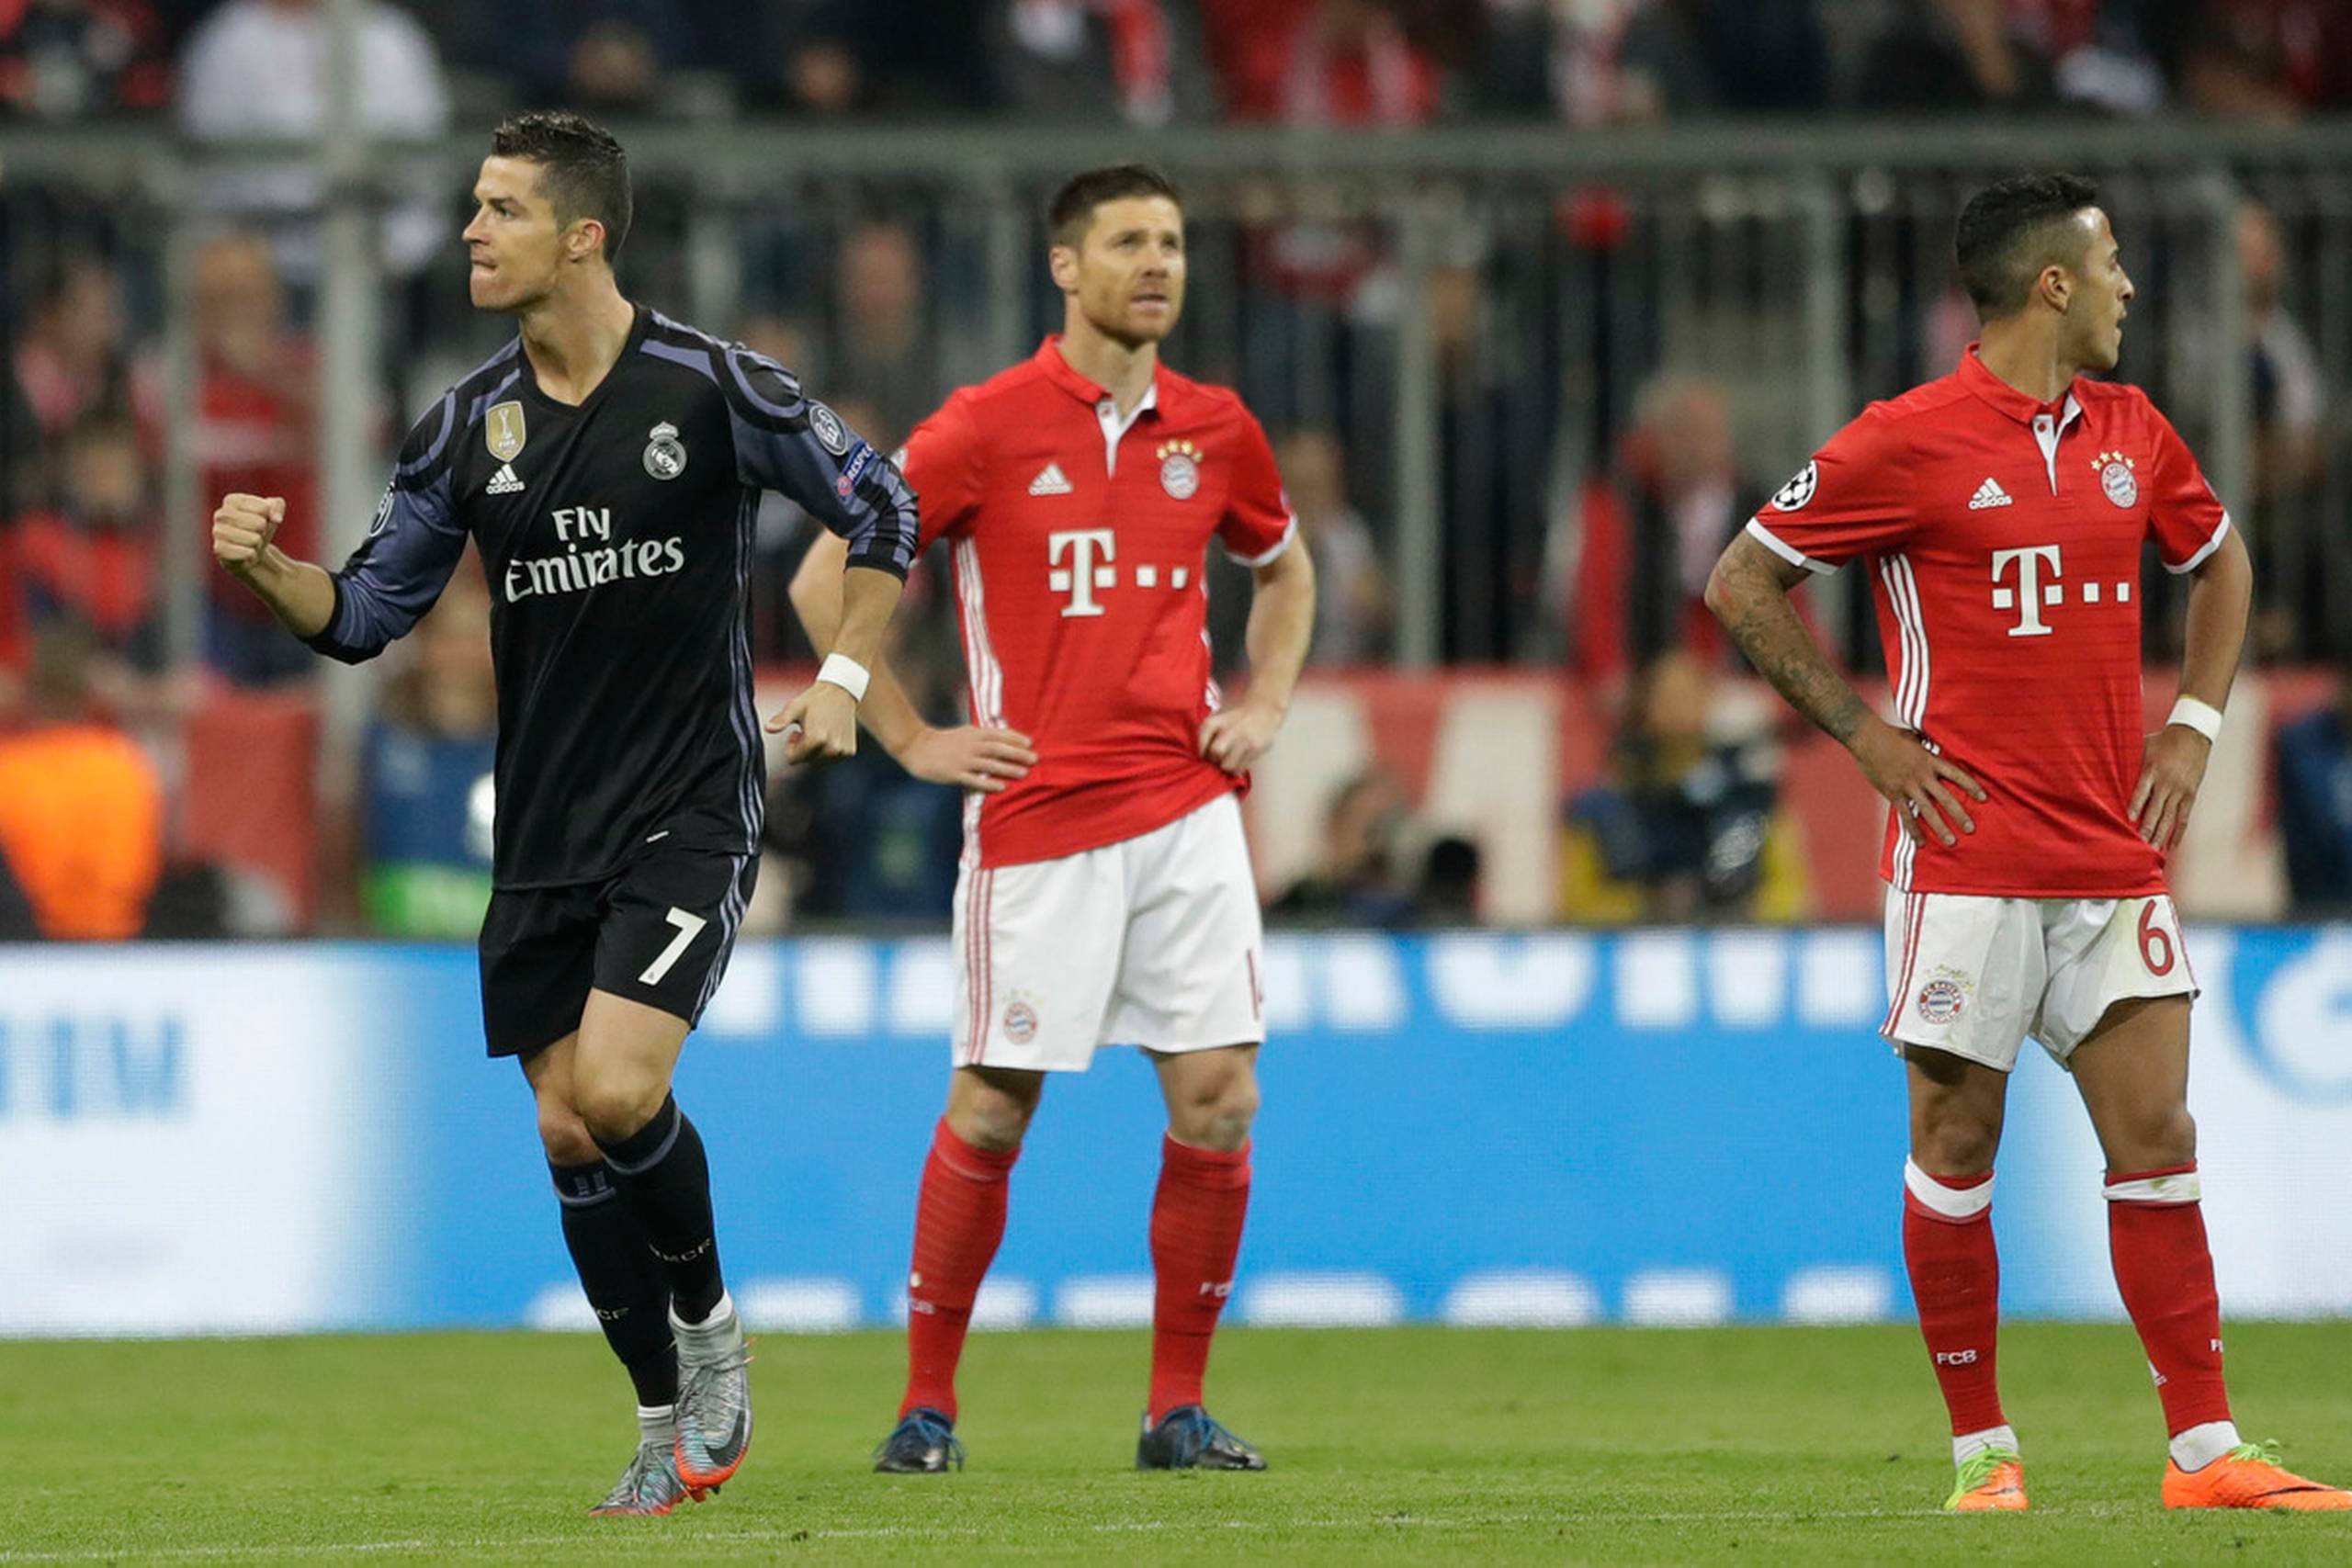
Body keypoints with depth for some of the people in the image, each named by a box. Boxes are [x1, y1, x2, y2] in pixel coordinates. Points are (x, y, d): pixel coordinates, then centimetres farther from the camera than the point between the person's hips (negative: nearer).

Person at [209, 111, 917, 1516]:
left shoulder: (712, 387, -8)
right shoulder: (469, 426, 4)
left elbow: (885, 511, 3)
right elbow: (370, 612, 9)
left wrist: (843, 681, -4)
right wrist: (265, 571, -10)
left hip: (690, 808, -5)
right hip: (544, 829, 5)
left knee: (616, 1089, -21)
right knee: (567, 1131, 2)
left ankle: (708, 1322, 6)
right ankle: (671, 1424, 17)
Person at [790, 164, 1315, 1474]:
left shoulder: (1215, 431, 8)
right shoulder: (989, 428, -5)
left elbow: (1284, 569, 28)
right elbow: (825, 579, -1)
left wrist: (1265, 706, 13)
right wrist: (912, 740, -3)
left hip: (1186, 806, 4)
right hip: (1036, 813, -4)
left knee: (1218, 1098, -3)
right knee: (993, 1108, -1)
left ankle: (1180, 1410, 6)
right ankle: (929, 1402, 11)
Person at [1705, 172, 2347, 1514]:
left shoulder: (2132, 433, 10)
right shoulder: (1910, 441, -7)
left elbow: (2220, 561, 28)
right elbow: (1743, 583, -1)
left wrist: (2194, 723, 14)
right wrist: (1861, 731, -6)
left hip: (2115, 854, 5)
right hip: (1969, 849, -5)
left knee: (2157, 1136, 0)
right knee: (1958, 1145, 0)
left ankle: (2208, 1452, 0)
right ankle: (1982, 1450, 10)